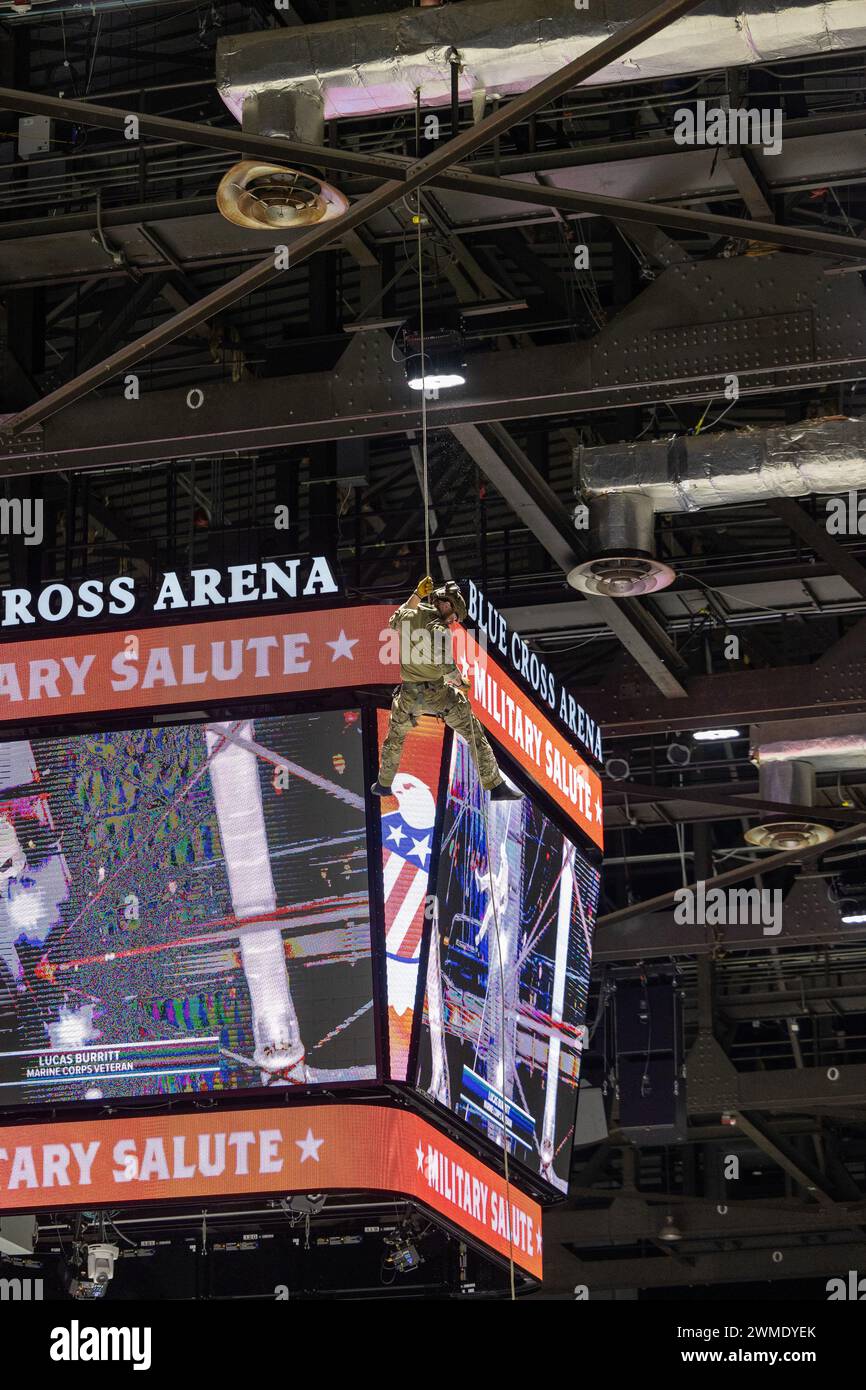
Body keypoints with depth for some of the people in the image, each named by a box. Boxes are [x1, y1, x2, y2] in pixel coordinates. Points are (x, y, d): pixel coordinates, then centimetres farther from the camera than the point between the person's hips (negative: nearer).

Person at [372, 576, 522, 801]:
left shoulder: (407, 617, 1)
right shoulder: (436, 627, -17)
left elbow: (394, 621, 27)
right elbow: (444, 663, -25)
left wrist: (416, 596, 20)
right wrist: (460, 683, -7)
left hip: (409, 696, 5)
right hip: (438, 694, -5)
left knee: (395, 737, 30)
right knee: (475, 735, 3)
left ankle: (383, 784, 42)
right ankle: (495, 787, 0)